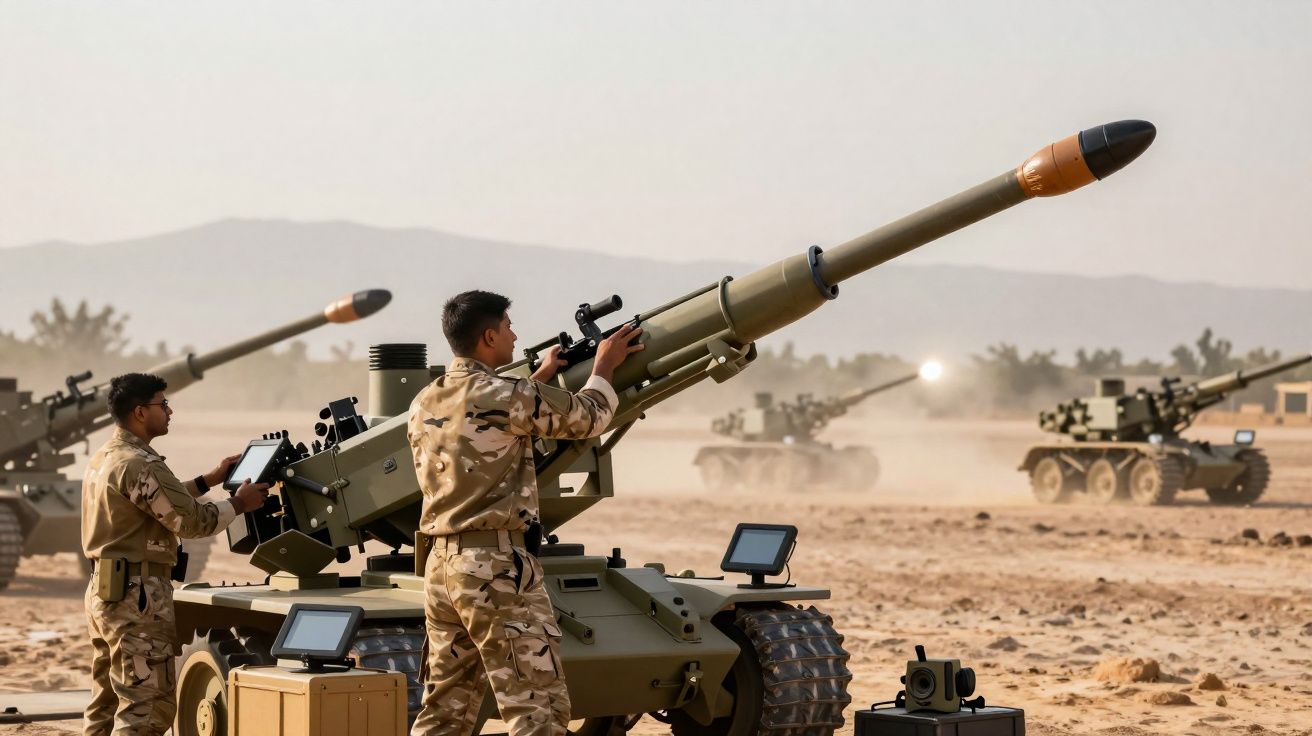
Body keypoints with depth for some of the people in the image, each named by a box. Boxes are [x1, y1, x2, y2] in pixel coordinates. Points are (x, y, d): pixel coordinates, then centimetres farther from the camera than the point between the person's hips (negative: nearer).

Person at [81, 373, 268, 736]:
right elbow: (192, 520, -16)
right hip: (137, 594, -10)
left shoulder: (105, 458, 14)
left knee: (107, 703, 14)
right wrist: (239, 502, -2)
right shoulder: (139, 464, -18)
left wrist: (212, 479, 23)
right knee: (149, 705, -9)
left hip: (104, 590, 10)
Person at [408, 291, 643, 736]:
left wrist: (540, 380, 36)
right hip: (498, 566, -8)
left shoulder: (424, 405, 11)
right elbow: (589, 417, 3)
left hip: (440, 565, 8)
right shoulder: (509, 397, -12)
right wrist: (603, 368, 21)